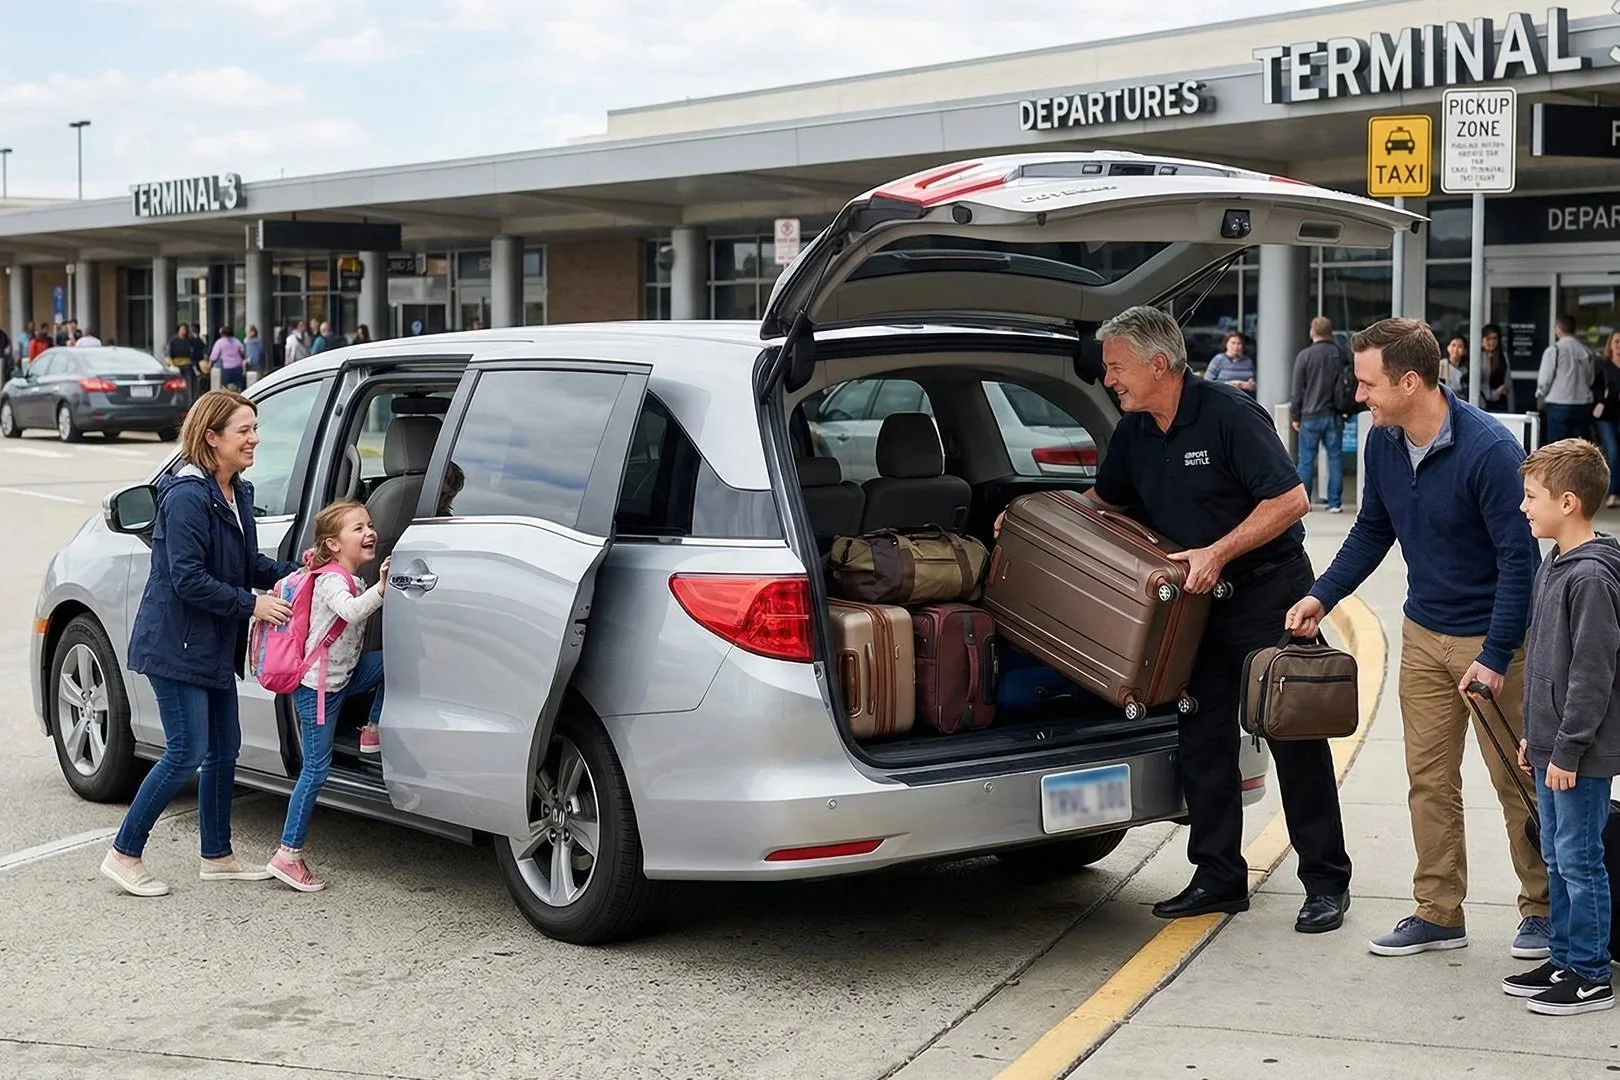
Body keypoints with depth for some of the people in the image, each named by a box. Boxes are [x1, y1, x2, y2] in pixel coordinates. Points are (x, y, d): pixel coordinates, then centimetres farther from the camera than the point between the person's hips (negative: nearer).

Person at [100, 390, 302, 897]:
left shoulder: (237, 493, 9)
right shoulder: (188, 497, -20)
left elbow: (249, 563, 17)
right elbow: (188, 579, -23)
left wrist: (295, 573, 0)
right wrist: (251, 604, -20)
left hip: (214, 647, 10)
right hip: (176, 645, -10)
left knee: (224, 749, 14)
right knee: (186, 754, -7)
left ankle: (217, 856, 26)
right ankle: (123, 855, 6)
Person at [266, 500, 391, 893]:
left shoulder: (350, 580, 10)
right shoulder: (330, 580, -18)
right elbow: (351, 611, -38)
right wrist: (381, 588, -47)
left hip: (341, 676, 9)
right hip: (317, 686, -8)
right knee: (315, 769, -6)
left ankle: (372, 731, 13)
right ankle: (288, 855, -2)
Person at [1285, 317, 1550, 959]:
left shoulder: (1489, 450, -24)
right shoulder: (1383, 444, -4)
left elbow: (1518, 558, -21)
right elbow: (1372, 531, 12)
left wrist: (1494, 658, -21)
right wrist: (1323, 596, 3)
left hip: (1494, 639, -6)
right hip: (1423, 635, 6)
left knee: (1517, 782, 5)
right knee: (1429, 781, 9)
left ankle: (1542, 910, 20)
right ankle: (1438, 914, 19)